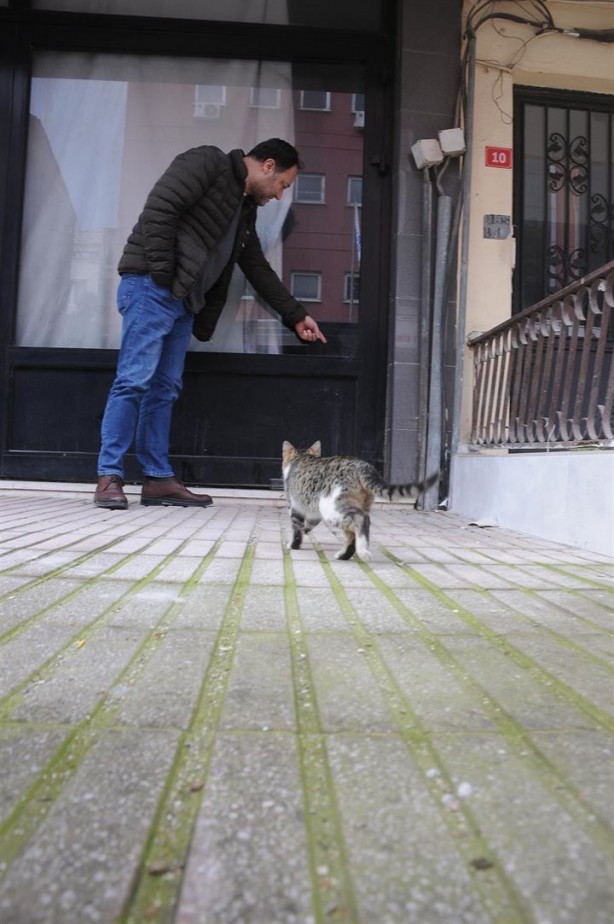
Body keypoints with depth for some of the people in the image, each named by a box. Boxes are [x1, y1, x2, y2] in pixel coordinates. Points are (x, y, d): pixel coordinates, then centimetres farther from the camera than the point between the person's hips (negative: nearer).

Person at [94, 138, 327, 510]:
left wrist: (296, 316, 28)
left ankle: (159, 479, 9)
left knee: (165, 389, 6)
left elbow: (259, 269, 29)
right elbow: (158, 209, -14)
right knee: (134, 380, -11)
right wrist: (162, 274, -17)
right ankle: (110, 478, -6)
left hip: (183, 300, 9)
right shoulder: (207, 162, -1)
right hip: (151, 287, -9)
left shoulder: (246, 210, 24)